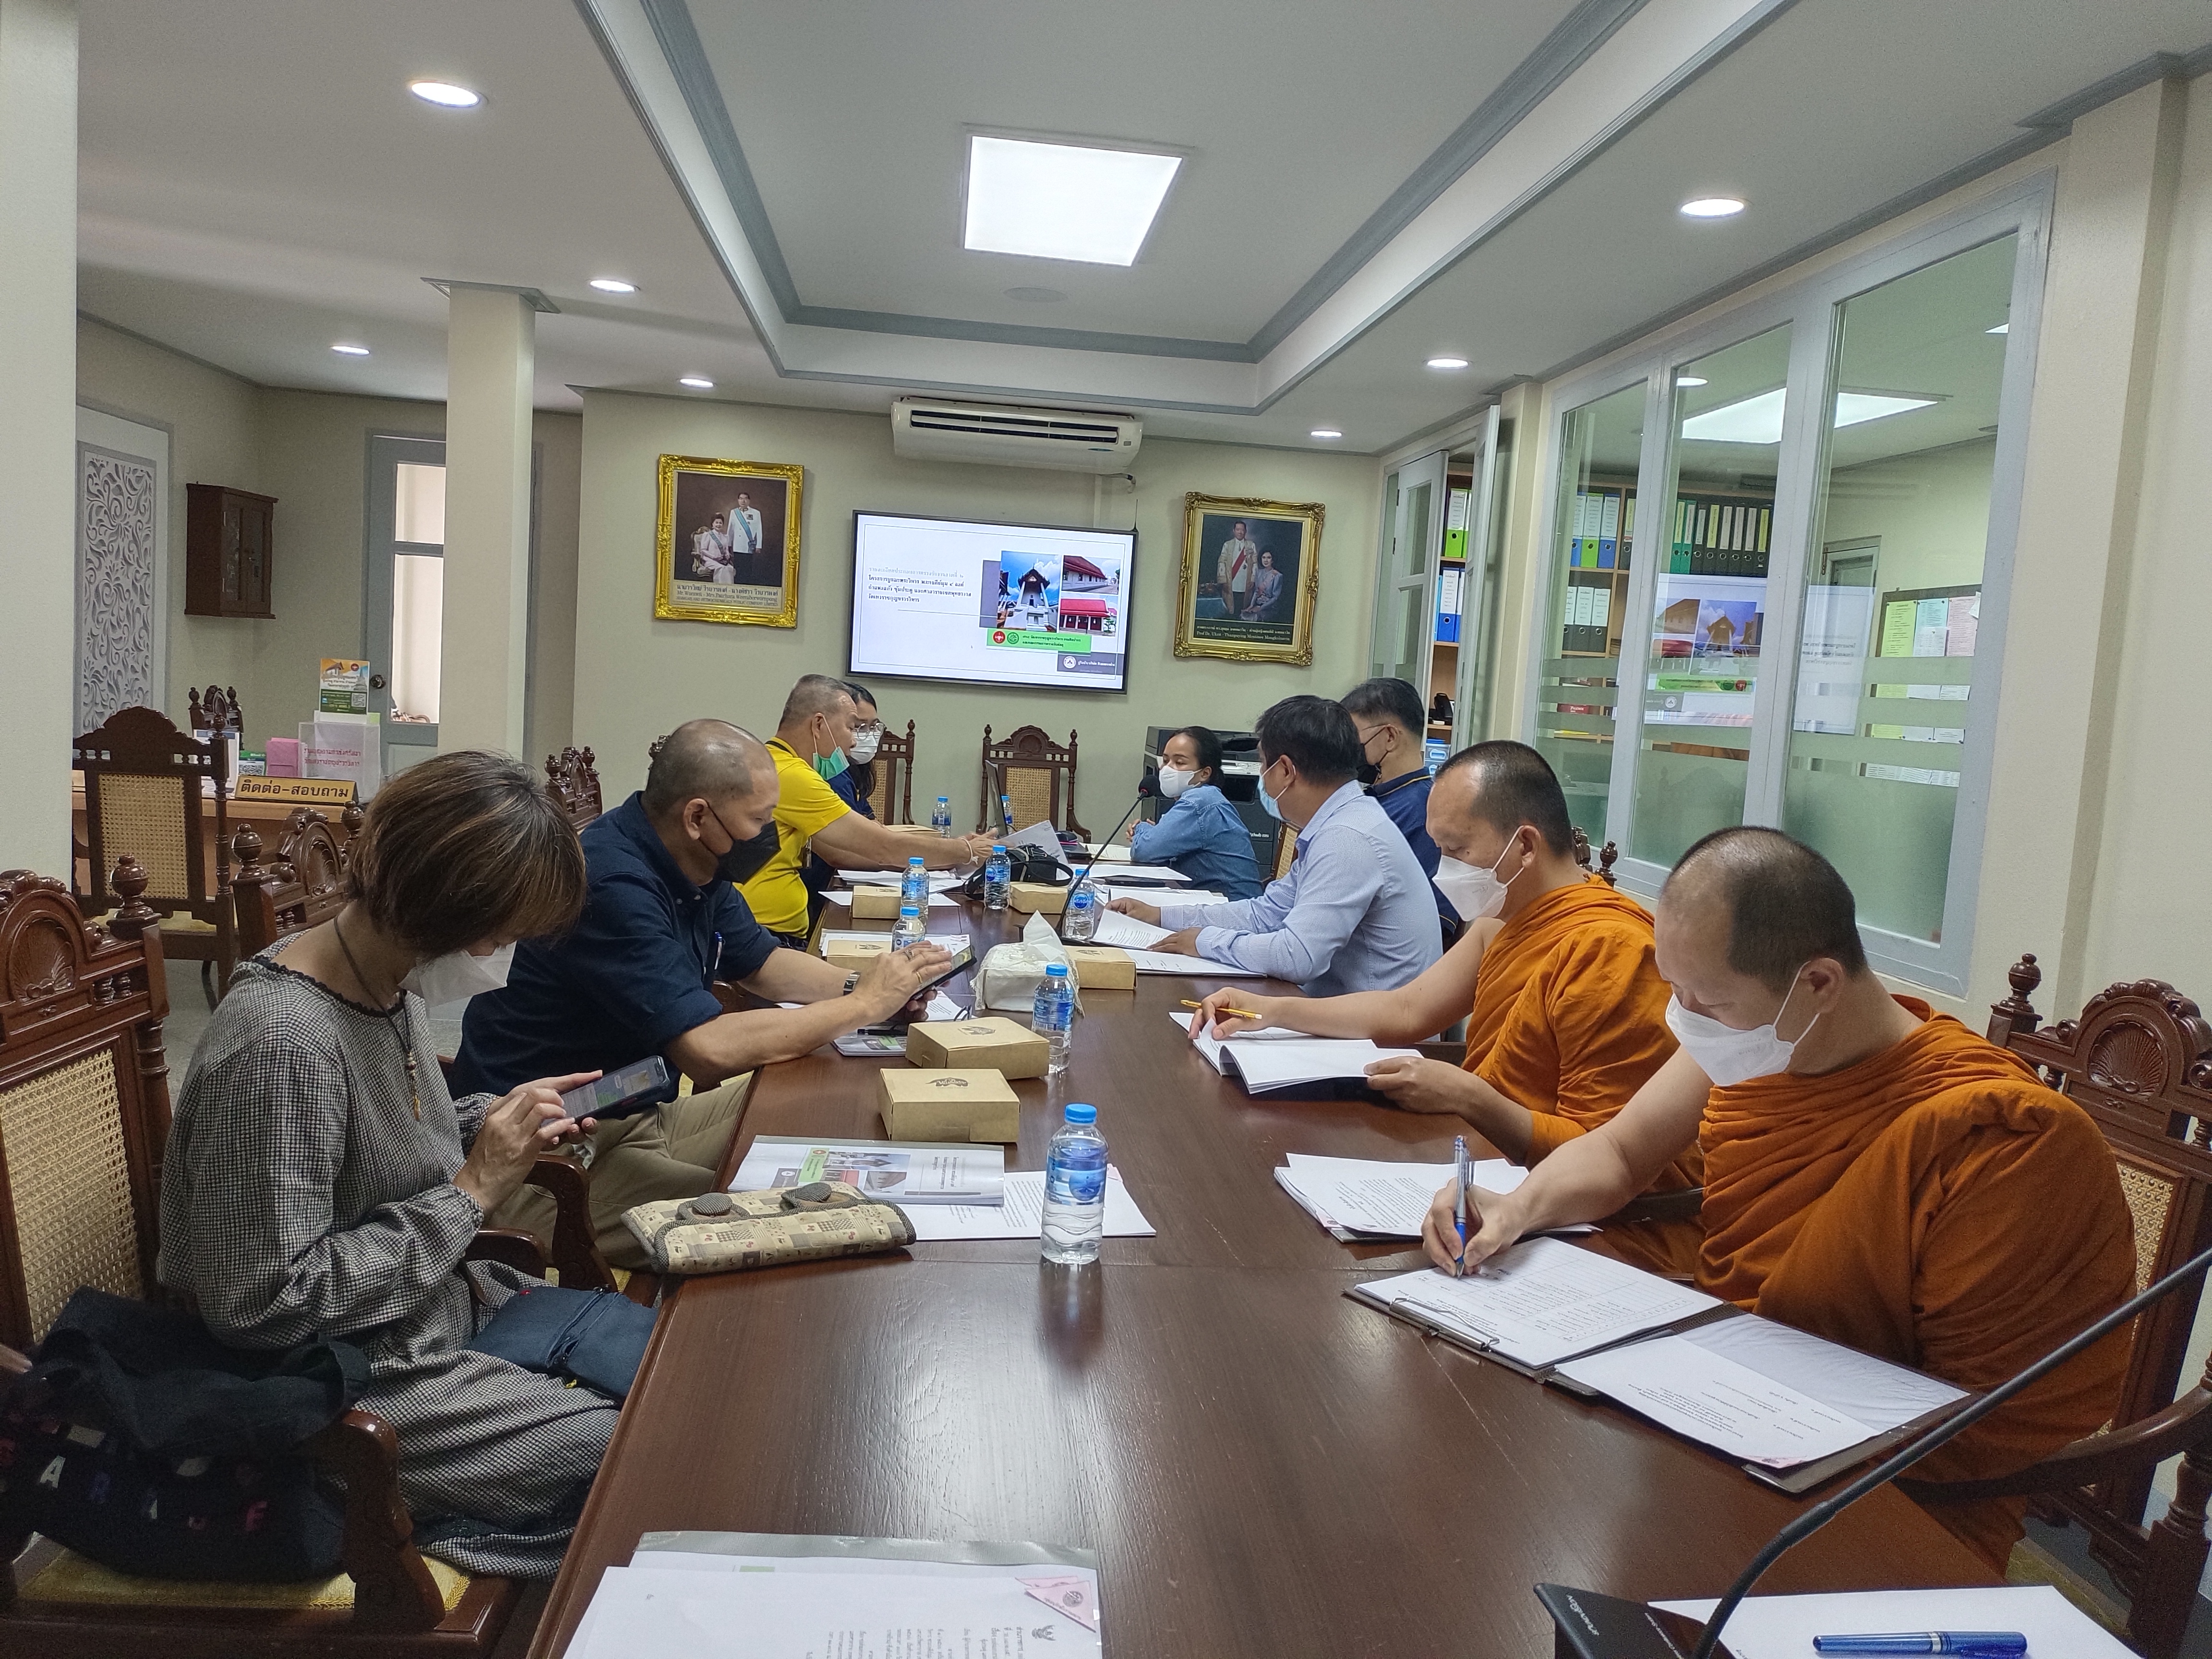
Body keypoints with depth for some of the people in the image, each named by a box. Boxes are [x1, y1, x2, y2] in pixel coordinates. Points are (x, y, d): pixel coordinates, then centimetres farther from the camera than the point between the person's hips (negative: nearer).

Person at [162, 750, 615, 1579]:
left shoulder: (392, 979, -2)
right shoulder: (282, 1042, -28)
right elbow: (262, 1301, -27)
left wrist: (495, 1122, -3)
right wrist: (472, 1191, -22)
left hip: (445, 1305, 9)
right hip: (353, 1381, -9)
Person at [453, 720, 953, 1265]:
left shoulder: (695, 866, 4)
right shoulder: (613, 885, -27)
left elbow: (762, 962, 16)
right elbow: (710, 1049, -34)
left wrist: (860, 983, -5)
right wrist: (863, 1005, -23)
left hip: (638, 1115, 10)